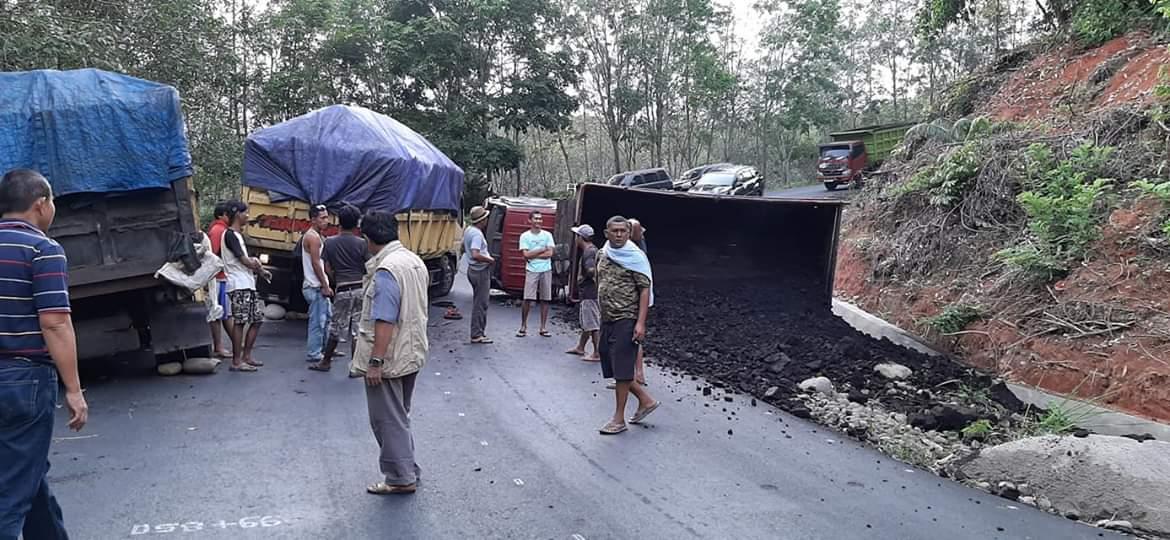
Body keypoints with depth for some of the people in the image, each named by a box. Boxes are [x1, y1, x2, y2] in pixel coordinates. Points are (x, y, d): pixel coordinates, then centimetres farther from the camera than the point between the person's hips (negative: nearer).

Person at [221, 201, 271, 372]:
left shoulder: (238, 235, 21)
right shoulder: (230, 234, -9)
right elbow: (243, 260, -13)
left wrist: (255, 265, -1)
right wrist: (261, 270, 1)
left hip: (248, 285, 10)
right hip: (239, 285, -10)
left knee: (258, 319, 11)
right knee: (240, 322, -8)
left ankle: (246, 356, 17)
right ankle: (237, 361, -5)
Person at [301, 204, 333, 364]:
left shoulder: (318, 236, 16)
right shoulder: (313, 237, -15)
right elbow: (315, 264, -20)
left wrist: (325, 285, 16)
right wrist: (325, 286, -19)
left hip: (319, 286, 10)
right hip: (316, 287, -10)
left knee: (326, 318, 18)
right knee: (318, 321, -4)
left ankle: (323, 349, 27)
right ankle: (314, 354, 2)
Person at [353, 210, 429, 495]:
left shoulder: (386, 270, -22)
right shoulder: (415, 260, 7)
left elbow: (384, 321, -25)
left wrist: (375, 361, -22)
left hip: (389, 357, -9)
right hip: (412, 354, 9)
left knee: (388, 419, 3)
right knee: (400, 416, 20)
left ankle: (401, 478, 11)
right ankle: (407, 470, 28)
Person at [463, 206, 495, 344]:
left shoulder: (468, 230, 9)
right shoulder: (477, 234, -22)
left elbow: (463, 248, 24)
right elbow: (475, 255, -33)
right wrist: (489, 259, -18)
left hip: (472, 269, 10)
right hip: (481, 271, -10)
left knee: (478, 302, 18)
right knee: (481, 303, -4)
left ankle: (479, 331, 26)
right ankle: (477, 335, -1)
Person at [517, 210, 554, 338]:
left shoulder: (547, 235, 7)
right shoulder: (525, 236, 2)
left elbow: (550, 254, -3)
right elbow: (526, 254, -8)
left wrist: (533, 255, -7)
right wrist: (542, 249, -5)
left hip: (546, 270, 2)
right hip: (531, 271, -2)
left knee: (545, 300, 4)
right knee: (527, 299, -8)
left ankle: (543, 328, 11)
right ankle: (523, 327, 2)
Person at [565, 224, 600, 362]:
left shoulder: (588, 252, -18)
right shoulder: (592, 249, 14)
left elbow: (591, 270, -32)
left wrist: (582, 277, -15)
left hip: (590, 294, -11)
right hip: (588, 293, 11)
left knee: (593, 325, -5)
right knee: (586, 322, 20)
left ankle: (597, 354, 0)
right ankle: (580, 348, 33)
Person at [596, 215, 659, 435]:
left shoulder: (635, 257, -9)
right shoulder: (602, 255, 10)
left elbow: (645, 290, -12)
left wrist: (641, 322, -19)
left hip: (626, 320, -7)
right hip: (607, 319, 7)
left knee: (622, 370, -3)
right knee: (613, 368, 11)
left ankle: (619, 418, 7)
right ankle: (646, 400, 27)